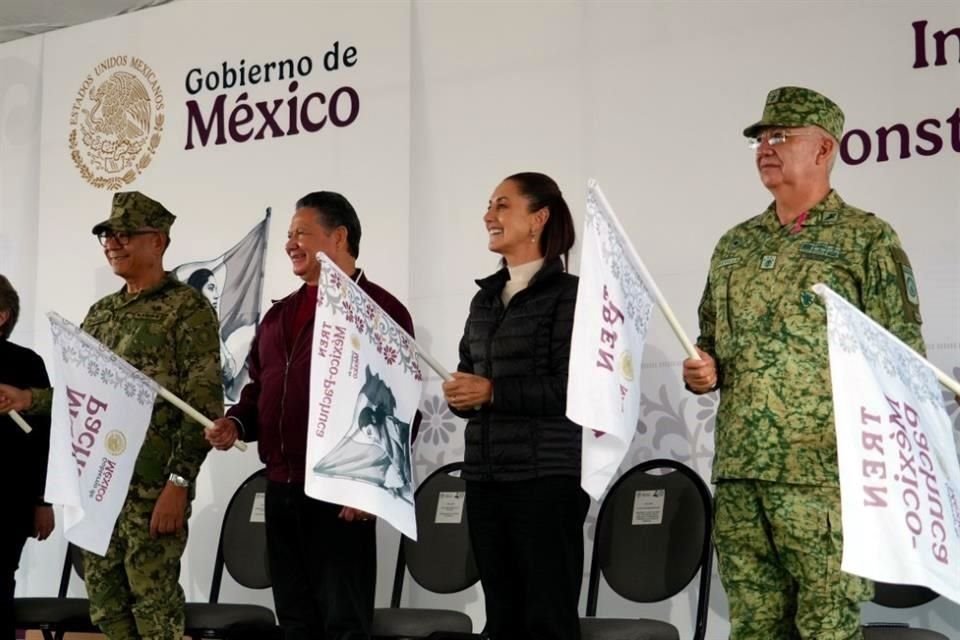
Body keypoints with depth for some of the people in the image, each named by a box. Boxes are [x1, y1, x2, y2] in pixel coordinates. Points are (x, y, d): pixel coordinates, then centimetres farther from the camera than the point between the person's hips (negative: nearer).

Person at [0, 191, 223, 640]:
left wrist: (178, 482, -18)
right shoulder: (100, 313, 17)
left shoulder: (188, 308, -6)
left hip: (152, 486, -7)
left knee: (154, 604, -3)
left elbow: (204, 404, -12)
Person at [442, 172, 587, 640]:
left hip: (547, 478, -7)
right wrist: (458, 396, -2)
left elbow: (573, 388, -14)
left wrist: (493, 392, -15)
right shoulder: (485, 297, 15)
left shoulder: (567, 294, -5)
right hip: (484, 477, 7)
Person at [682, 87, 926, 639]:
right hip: (739, 472, 6)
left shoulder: (867, 239, -1)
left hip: (825, 473, -6)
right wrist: (702, 371, 3)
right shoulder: (734, 245, 16)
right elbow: (711, 341, 27)